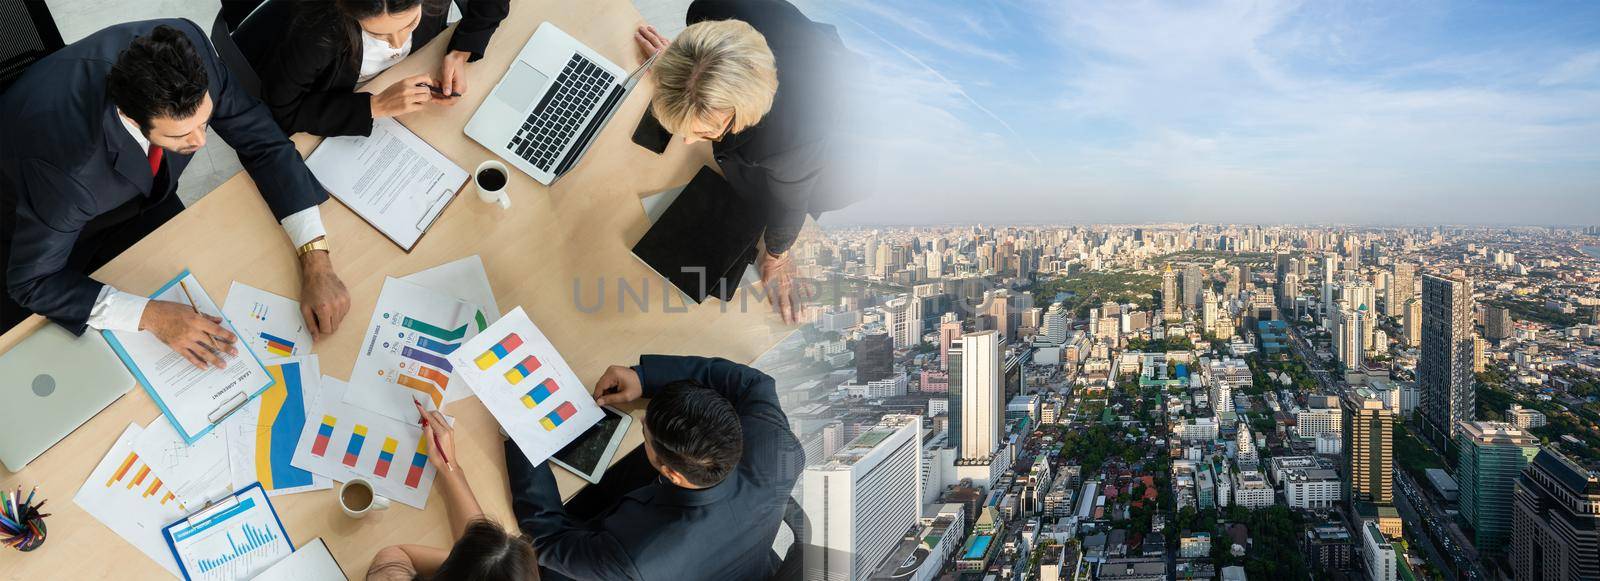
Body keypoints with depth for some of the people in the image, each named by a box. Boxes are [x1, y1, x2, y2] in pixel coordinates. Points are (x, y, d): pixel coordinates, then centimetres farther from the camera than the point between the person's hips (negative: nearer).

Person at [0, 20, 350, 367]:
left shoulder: (186, 48, -33)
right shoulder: (65, 166, -43)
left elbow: (263, 143, -22)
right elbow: (33, 281, -29)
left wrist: (316, 261, -31)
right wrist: (151, 316, -40)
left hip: (135, 200, 4)